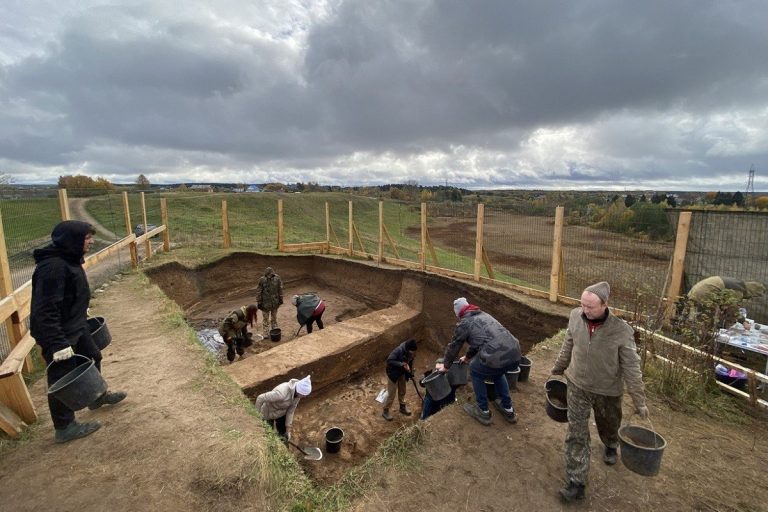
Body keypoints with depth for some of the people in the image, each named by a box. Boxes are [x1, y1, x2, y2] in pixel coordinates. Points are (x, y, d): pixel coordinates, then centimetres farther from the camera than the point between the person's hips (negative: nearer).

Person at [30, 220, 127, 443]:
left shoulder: (69, 259, 2)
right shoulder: (53, 267, -29)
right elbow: (45, 311, -30)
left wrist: (82, 313, 27)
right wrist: (57, 344, -29)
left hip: (76, 327, 10)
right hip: (58, 334, -10)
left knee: (92, 357, 24)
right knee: (63, 379, 5)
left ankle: (97, 396, 47)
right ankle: (64, 428, 23)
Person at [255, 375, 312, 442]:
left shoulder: (298, 394, -22)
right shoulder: (282, 394, -44)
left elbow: (290, 411, -11)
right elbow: (260, 398, -33)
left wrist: (288, 429, -7)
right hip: (269, 413, -5)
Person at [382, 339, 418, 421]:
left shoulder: (410, 351, -15)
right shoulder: (399, 350, -36)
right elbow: (389, 361, -35)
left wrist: (410, 372, 4)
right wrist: (401, 364, -39)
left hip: (402, 372, 6)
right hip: (393, 373, -6)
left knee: (402, 391, 23)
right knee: (391, 394, 6)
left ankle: (402, 407, 45)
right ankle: (385, 411, 26)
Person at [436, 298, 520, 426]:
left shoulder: (463, 323, 6)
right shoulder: (483, 315, 27)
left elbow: (453, 347, 17)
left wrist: (446, 366, 35)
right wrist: (467, 357, 55)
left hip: (496, 357, -7)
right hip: (515, 355, 7)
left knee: (475, 372, 22)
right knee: (497, 371, 36)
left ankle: (483, 412, 27)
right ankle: (508, 410, 40)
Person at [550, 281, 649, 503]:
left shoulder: (621, 330, -25)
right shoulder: (575, 316, -17)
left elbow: (631, 367, -15)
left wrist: (639, 401, -9)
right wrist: (558, 369, 13)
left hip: (608, 390, -1)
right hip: (578, 385, 1)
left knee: (609, 425, 27)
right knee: (576, 434, 2)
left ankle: (611, 446, 62)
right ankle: (576, 483, 15)